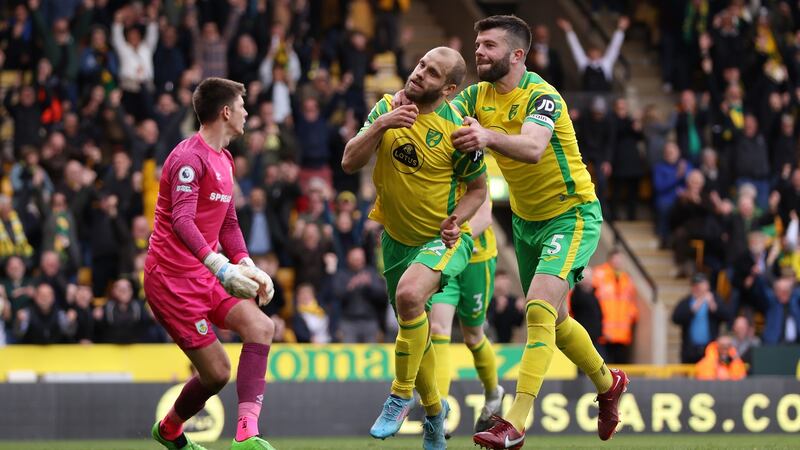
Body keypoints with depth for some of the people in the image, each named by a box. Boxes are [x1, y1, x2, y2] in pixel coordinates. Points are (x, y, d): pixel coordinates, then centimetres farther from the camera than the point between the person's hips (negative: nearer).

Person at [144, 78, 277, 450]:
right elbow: (182, 221, -26)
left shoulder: (223, 160, 17)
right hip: (173, 277, -9)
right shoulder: (190, 157, -14)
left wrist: (247, 267, 8)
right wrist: (221, 267, -37)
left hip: (205, 277, 9)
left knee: (261, 326, -14)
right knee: (216, 373, -9)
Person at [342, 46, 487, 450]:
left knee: (409, 294, -32)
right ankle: (433, 408, 37)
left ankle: (401, 395, -17)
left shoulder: (457, 129, -17)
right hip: (397, 238, 5)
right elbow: (350, 162, -9)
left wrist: (456, 219, -21)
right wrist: (380, 126, -22)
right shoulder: (388, 108, -5)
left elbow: (478, 188, -4)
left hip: (443, 238, -5)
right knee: (412, 328, 13)